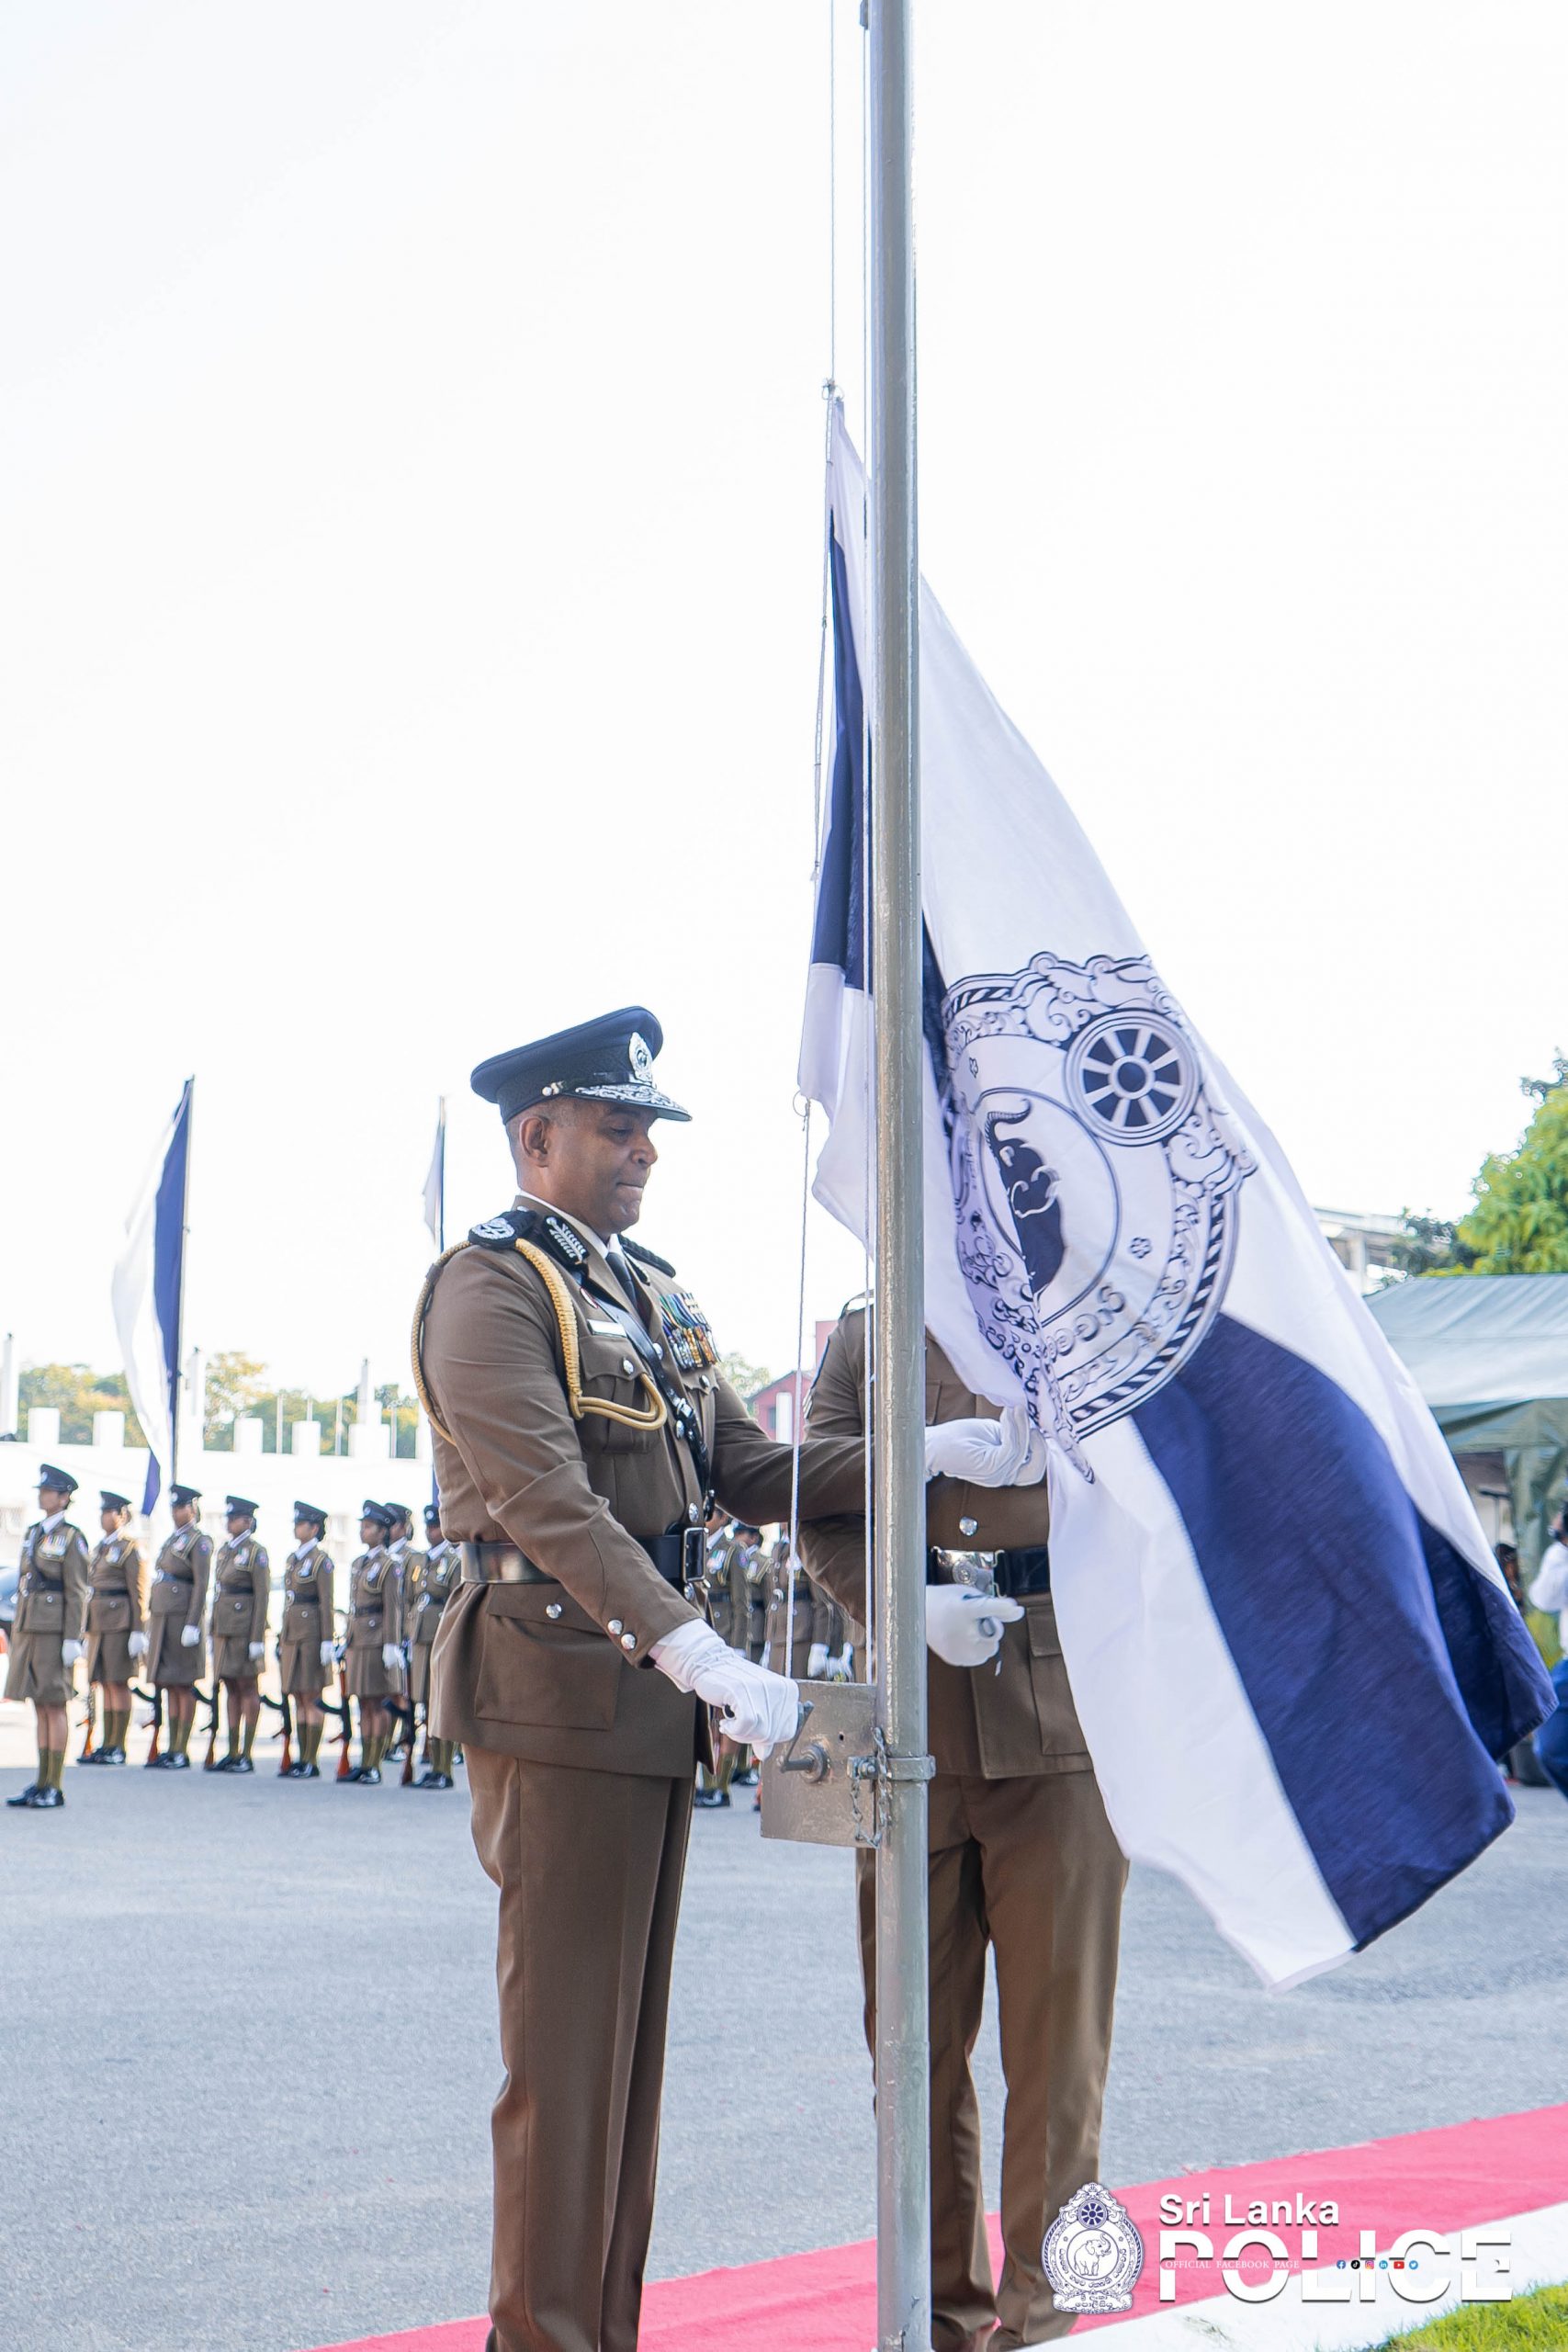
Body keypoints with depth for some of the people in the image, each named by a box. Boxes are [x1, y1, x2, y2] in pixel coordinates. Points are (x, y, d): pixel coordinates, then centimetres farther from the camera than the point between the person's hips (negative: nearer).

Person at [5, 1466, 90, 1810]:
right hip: (28, 1627, 7)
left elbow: (77, 1594, -11)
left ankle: (54, 1789, 0)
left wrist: (73, 1639, -15)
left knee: (55, 1705, -4)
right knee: (39, 1706, 9)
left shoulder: (71, 1538, -7)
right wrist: (17, 1633, 16)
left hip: (55, 1630, -7)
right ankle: (41, 1784, 13)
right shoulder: (33, 1533, 15)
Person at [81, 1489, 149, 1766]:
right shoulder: (100, 1548, 18)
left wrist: (138, 1631, -14)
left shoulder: (130, 1548, -6)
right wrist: (89, 1631, 21)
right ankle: (107, 1746, 10)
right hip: (99, 1623, 8)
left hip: (119, 1621, -8)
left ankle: (118, 1749, -3)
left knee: (118, 1683, -6)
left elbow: (138, 1593, -10)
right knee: (106, 1684, 8)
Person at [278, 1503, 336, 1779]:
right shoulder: (293, 1558, 15)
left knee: (311, 1700, -5)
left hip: (310, 1634, -8)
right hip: (291, 1633, 8)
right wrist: (282, 1637, 19)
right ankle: (301, 1759, 12)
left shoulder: (321, 1560, -7)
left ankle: (311, 1763, -3)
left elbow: (326, 1603, -11)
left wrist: (327, 1641, -14)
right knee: (298, 1699, 8)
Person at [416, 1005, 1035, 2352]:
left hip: (653, 1698, 9)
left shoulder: (654, 1295, 17)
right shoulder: (492, 1287, -11)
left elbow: (749, 1473, 15)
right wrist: (699, 1654, -31)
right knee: (566, 2051, -3)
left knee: (631, 2036, 13)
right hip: (561, 1696, -9)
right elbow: (549, 1503, -23)